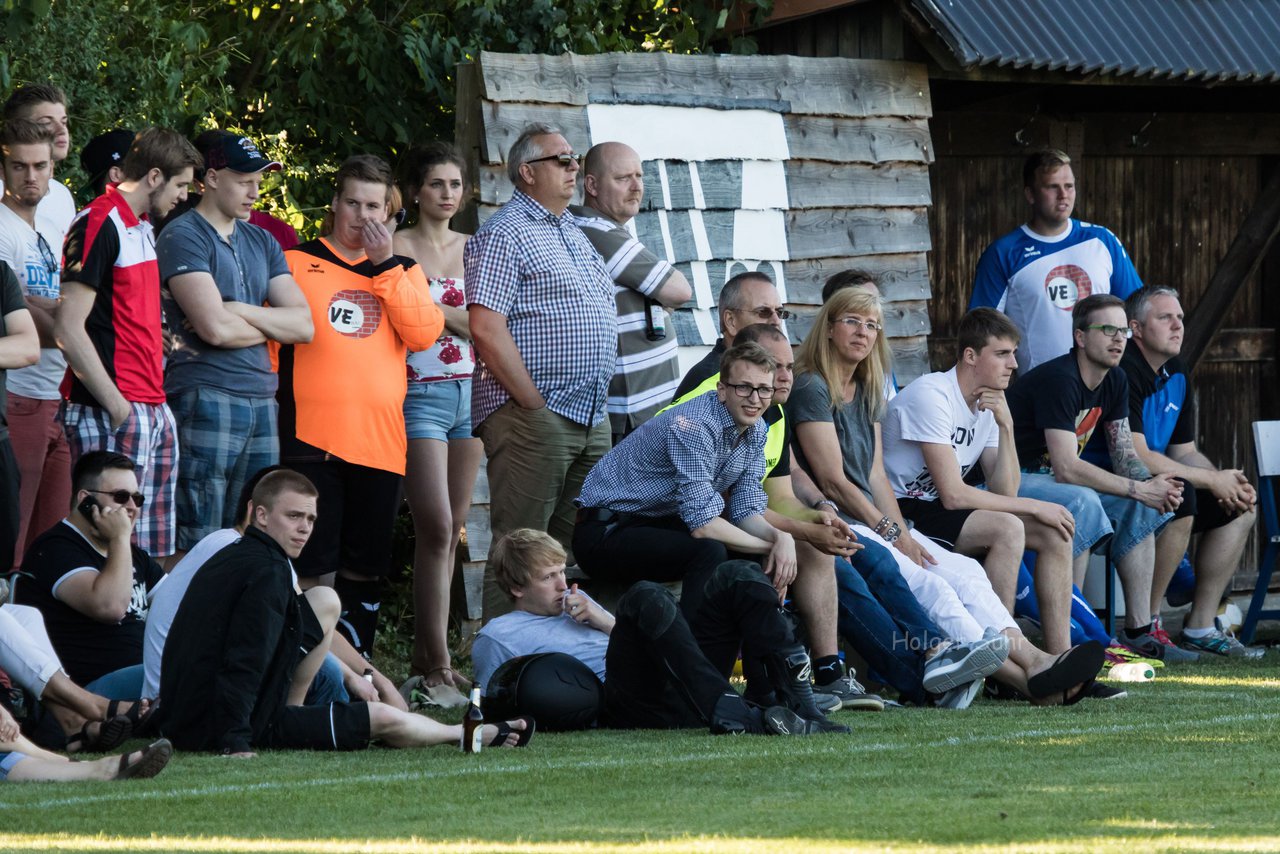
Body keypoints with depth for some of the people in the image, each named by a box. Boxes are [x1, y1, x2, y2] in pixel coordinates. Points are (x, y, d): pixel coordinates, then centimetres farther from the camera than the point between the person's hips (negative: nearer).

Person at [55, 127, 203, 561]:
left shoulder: (142, 227, 17)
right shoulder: (99, 224, -12)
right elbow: (68, 328, -18)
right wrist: (115, 405, -18)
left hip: (153, 408, 10)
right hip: (114, 415, -10)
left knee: (154, 550, 8)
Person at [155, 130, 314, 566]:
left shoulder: (262, 243, 18)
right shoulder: (183, 236, -4)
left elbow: (303, 325, 9)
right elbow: (214, 328, -15)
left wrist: (239, 312, -6)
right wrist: (269, 326, 3)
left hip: (261, 401, 7)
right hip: (205, 399, -7)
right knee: (195, 545, -8)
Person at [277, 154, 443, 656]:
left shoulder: (402, 270, 15)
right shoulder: (297, 262, 7)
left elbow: (425, 333, -2)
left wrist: (385, 263, -5)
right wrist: (273, 404, 0)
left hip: (380, 440, 3)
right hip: (312, 439, -3)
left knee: (366, 568, 8)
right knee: (315, 569, -9)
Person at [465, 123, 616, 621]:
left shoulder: (575, 235, 21)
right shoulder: (503, 234, -7)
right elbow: (486, 328, -17)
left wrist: (594, 404, 15)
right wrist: (534, 404, -17)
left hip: (592, 419, 9)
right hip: (532, 417, -9)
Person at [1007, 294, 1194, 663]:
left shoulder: (1115, 382, 5)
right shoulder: (1059, 380, -25)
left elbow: (1124, 453, 7)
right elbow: (1067, 469, -30)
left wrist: (1152, 484, -16)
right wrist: (1141, 489, -26)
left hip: (1051, 477, 10)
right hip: (1007, 480, -10)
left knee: (1140, 506, -2)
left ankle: (1139, 630, -2)